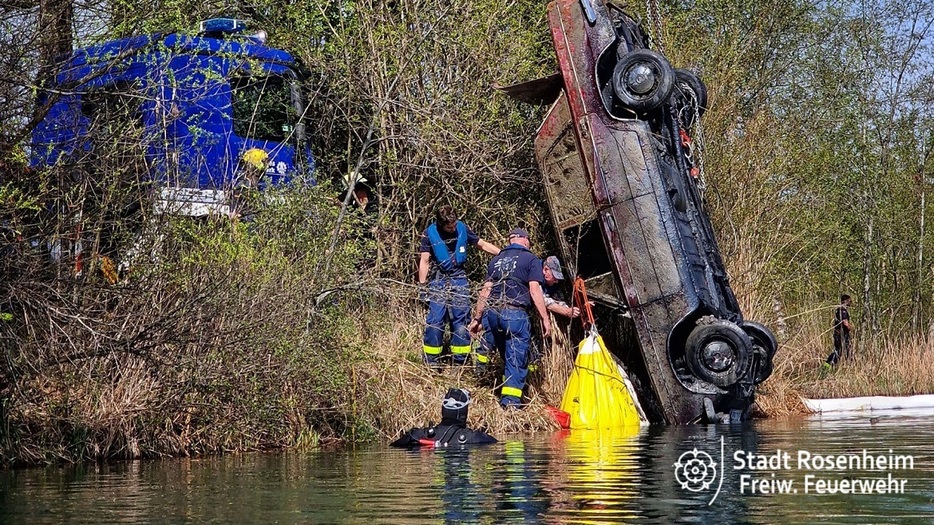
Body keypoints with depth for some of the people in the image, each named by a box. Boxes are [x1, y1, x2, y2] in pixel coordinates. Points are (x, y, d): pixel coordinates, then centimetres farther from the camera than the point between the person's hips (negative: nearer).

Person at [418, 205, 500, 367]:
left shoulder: (462, 229, -1)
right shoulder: (430, 234, -6)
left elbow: (483, 245, 7)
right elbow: (424, 261, -4)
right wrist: (422, 286, -9)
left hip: (459, 279, 2)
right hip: (439, 281, -2)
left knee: (461, 320, 2)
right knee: (435, 320, -6)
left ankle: (460, 361, 9)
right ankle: (431, 363, 0)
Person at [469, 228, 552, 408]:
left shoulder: (497, 259, 18)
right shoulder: (531, 259, 3)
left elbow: (485, 291, 15)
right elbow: (534, 291, -6)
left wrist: (477, 318, 19)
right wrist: (545, 319, -4)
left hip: (492, 312, 5)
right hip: (516, 314, -5)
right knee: (516, 361, 2)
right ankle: (510, 403, -1)